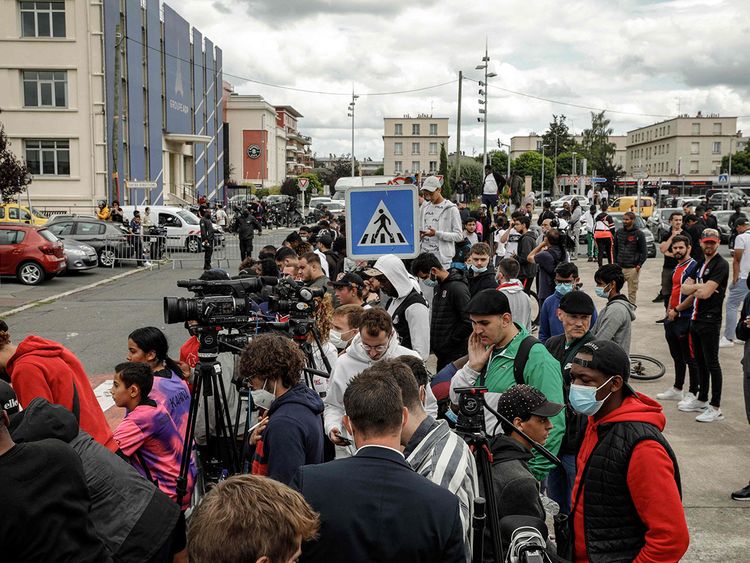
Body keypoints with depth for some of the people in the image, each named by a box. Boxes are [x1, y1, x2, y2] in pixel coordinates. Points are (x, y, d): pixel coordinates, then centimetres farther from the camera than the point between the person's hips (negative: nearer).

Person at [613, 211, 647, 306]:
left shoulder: (639, 234, -3)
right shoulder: (619, 232, 10)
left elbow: (644, 252, -2)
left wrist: (639, 265, -10)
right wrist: (615, 263, 9)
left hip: (633, 268, -4)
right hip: (619, 267, 4)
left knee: (632, 292, 1)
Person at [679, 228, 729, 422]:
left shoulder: (721, 265, -11)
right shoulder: (701, 264, 17)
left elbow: (705, 293, -19)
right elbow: (685, 289, 8)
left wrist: (695, 287, -1)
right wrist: (700, 287, -9)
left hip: (710, 321, -9)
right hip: (696, 319, 9)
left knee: (712, 363, -4)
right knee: (700, 362, 16)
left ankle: (715, 408, 1)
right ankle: (702, 400, 28)